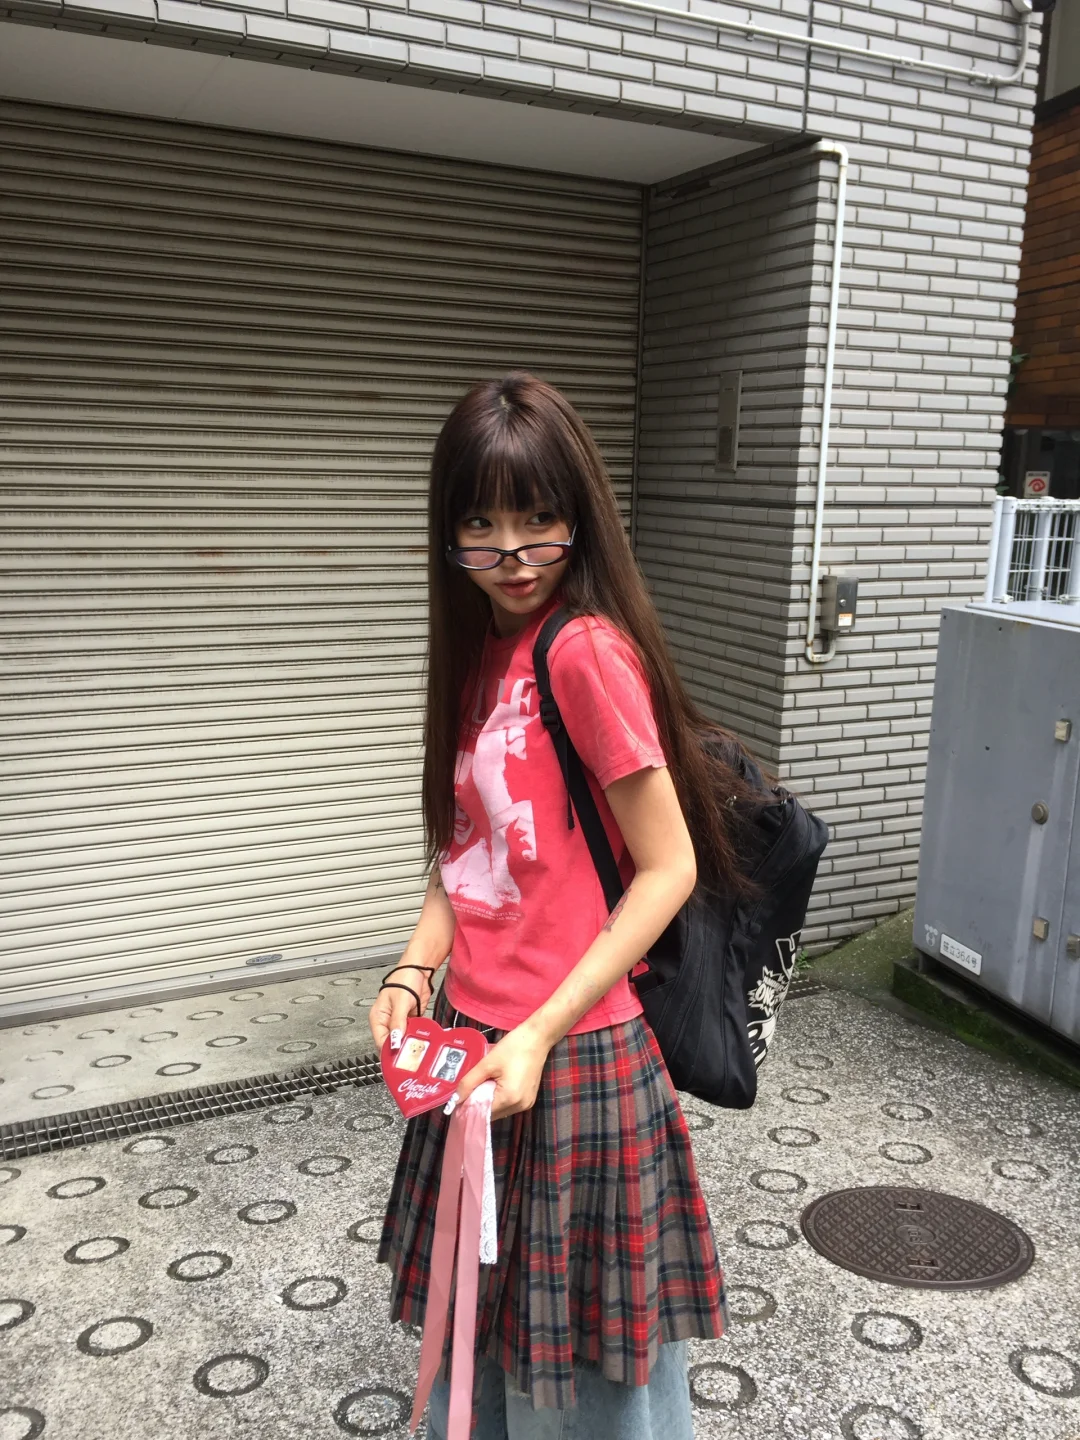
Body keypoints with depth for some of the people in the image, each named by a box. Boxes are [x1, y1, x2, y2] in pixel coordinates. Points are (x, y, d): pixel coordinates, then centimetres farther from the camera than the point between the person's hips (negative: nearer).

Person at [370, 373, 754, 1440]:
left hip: (572, 1050, -7)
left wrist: (541, 1034, -19)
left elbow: (669, 869, -18)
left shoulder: (589, 652, -19)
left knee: (580, 1352, 15)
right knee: (480, 1306, 25)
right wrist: (415, 970, -1)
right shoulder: (482, 650, 6)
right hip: (473, 1035, 8)